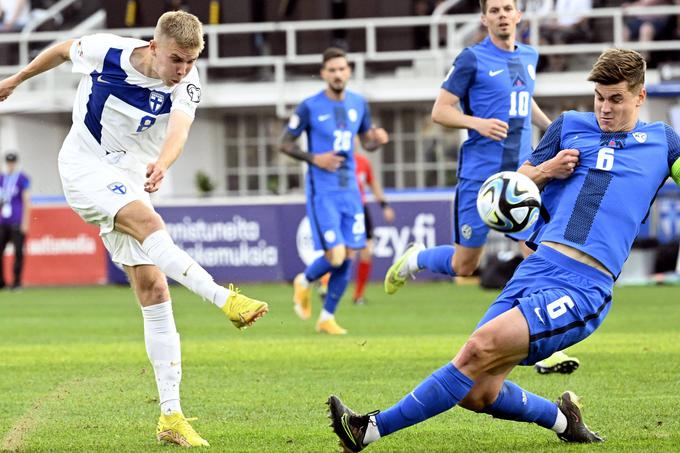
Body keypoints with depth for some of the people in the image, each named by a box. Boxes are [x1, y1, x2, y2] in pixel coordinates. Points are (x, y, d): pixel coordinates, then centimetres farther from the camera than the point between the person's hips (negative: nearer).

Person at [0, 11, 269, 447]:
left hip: (129, 182, 4)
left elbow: (179, 129, -32)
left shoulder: (187, 84, -12)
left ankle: (171, 416, -3)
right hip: (85, 168, -4)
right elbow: (63, 50, 7)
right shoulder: (106, 52, -14)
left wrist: (161, 164, -54)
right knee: (149, 222, -33)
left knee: (153, 288, -4)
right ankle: (225, 299, -50)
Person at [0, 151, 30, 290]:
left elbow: (26, 201, -5)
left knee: (18, 251, -5)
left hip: (17, 222, -6)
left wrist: (25, 222, -10)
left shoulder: (22, 178, -2)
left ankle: (17, 282, -1)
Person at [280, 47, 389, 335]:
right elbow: (285, 144, -1)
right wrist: (314, 159, -15)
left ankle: (327, 318, 16)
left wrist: (378, 139, -4)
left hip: (349, 189, 5)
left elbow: (367, 142, 19)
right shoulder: (310, 107, -7)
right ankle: (304, 282, 19)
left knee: (349, 257, 2)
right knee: (335, 256, -14)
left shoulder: (359, 104, 7)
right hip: (322, 191, -5)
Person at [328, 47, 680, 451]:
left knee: (481, 348, -25)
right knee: (477, 394, -5)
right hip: (535, 269, 5)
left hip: (582, 287, -5)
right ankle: (563, 418, 23)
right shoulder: (570, 126, 17)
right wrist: (545, 170, 1)